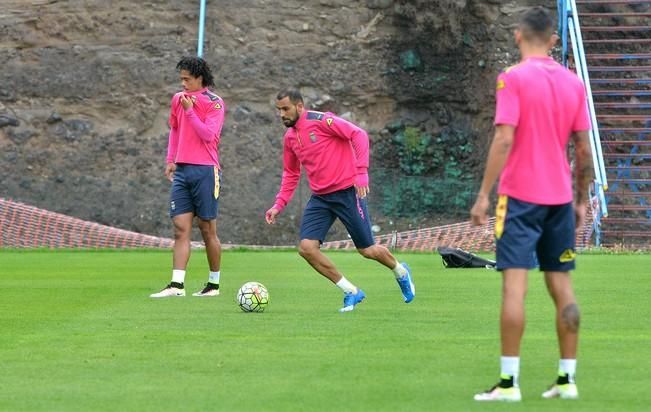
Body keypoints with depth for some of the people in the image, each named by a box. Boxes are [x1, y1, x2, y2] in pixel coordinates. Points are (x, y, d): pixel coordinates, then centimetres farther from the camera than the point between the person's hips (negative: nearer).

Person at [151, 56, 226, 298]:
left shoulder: (214, 103, -5)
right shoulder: (178, 99, 13)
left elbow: (209, 135, -14)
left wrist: (190, 110, -16)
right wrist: (170, 160, 16)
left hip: (205, 170, -5)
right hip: (181, 170, 5)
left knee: (207, 228, 1)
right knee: (181, 228, -3)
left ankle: (214, 285, 12)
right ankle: (177, 285, -10)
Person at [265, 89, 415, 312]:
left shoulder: (321, 121, -13)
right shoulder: (289, 137, 10)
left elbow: (359, 135, -18)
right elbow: (290, 174, 21)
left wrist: (361, 172, -25)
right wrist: (279, 205, 11)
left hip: (347, 191, -7)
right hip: (320, 198, 7)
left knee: (367, 250, 1)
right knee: (306, 247, -12)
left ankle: (401, 272, 35)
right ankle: (351, 292, 0)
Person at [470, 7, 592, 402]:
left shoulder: (513, 78, -8)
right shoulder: (573, 83, 7)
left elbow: (504, 140, -16)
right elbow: (584, 150, 8)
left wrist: (484, 195, -13)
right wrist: (582, 200, 17)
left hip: (521, 195, -5)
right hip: (561, 198, 5)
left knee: (515, 284, -7)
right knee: (562, 285, 9)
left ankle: (509, 381, -11)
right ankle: (567, 379, 10)